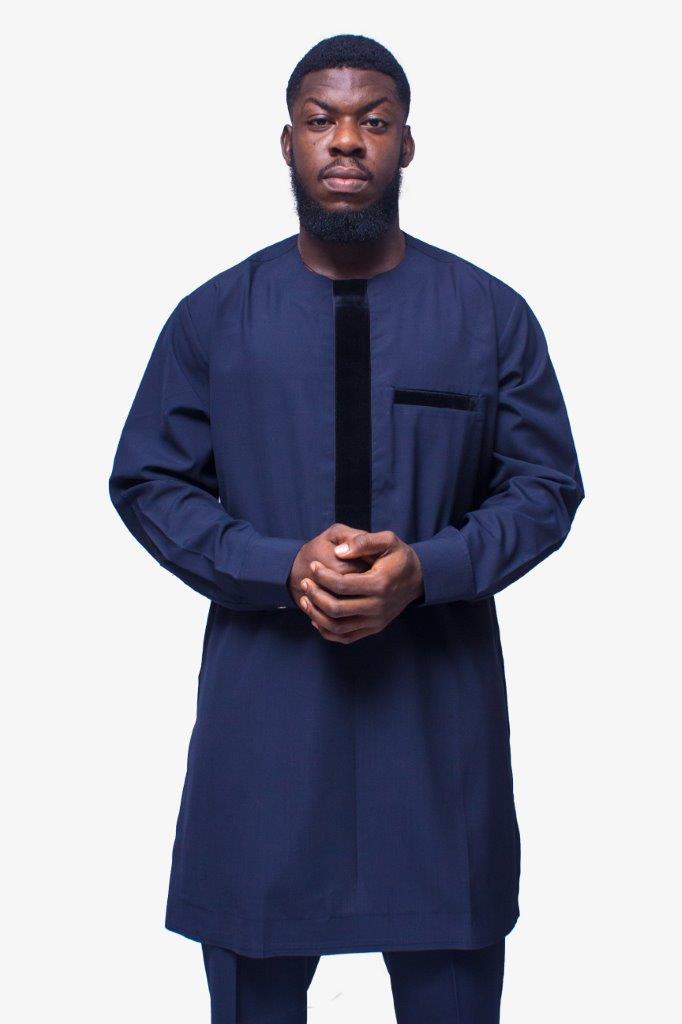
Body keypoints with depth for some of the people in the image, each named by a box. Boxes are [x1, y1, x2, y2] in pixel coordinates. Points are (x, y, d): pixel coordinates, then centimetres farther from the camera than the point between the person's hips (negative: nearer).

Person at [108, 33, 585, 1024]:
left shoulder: (493, 315, 1)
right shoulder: (212, 317, 2)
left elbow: (547, 486, 3)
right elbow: (147, 481, 3)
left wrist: (427, 569, -15)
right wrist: (280, 569, -13)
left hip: (441, 695, 0)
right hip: (264, 696, 0)